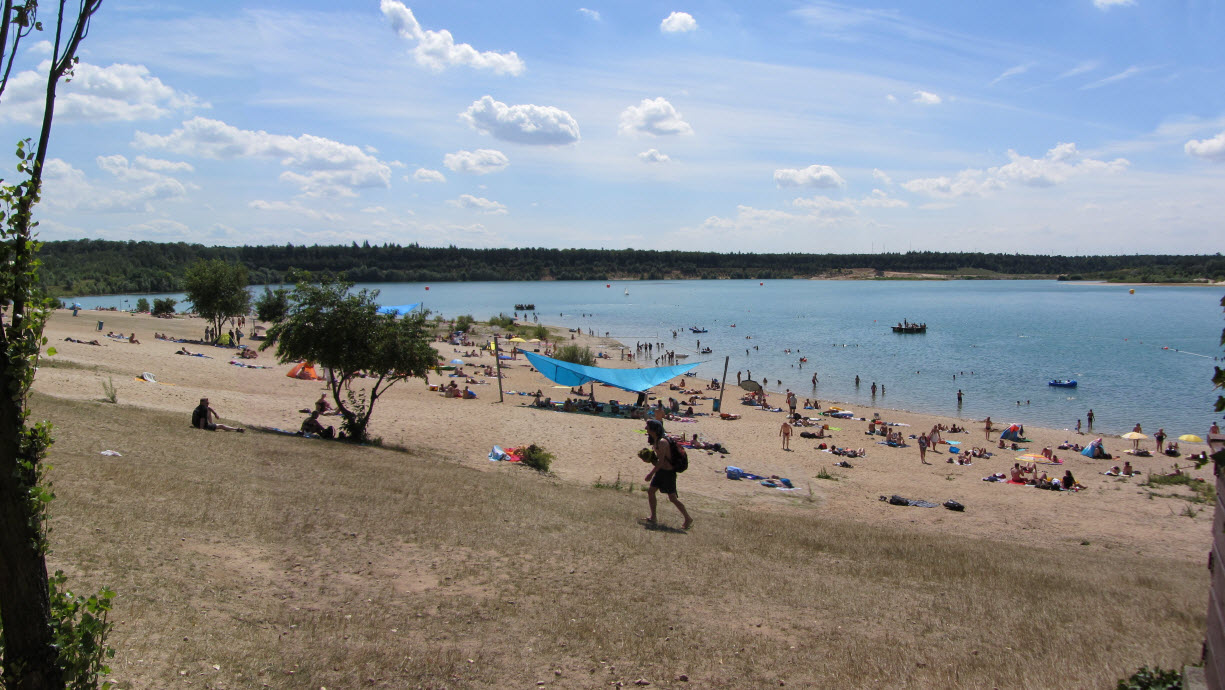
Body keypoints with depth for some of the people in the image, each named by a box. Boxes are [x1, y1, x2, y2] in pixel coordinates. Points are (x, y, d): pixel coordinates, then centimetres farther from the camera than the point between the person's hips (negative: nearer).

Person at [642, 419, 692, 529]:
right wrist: (650, 459, 3)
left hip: (668, 472, -10)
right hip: (660, 471, 10)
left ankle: (688, 519, 7)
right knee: (650, 491, 9)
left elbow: (661, 461, -27)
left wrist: (651, 473, -27)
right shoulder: (655, 441, 7)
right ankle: (653, 517, 20)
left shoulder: (662, 442, -23)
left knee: (672, 498, -4)